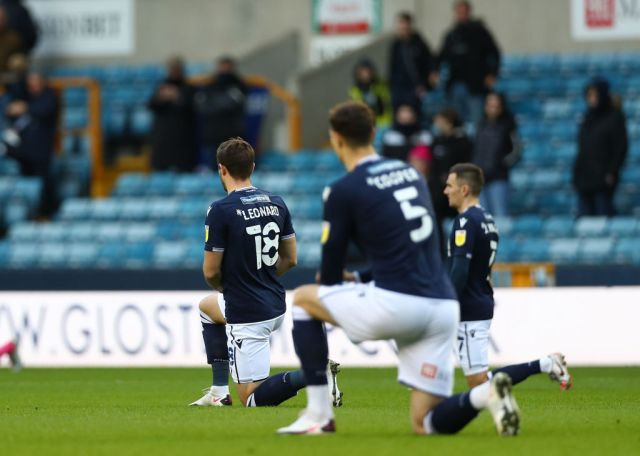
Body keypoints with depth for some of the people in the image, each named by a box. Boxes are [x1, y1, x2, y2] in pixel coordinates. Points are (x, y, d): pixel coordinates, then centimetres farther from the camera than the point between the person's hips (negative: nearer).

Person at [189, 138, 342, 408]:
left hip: (247, 316, -8)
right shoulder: (276, 203, 4)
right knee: (207, 307, 34)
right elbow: (291, 259, 11)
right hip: (276, 306, 8)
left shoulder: (220, 211, -16)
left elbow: (211, 272, -12)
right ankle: (219, 392, 24)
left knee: (251, 397, 4)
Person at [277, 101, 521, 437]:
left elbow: (329, 278, 5)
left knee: (302, 298, 18)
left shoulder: (343, 191, -1)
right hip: (444, 306, 6)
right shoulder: (410, 173, 19)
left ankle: (318, 414, 11)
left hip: (396, 307, -6)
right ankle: (485, 394, -19)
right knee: (425, 424, 11)